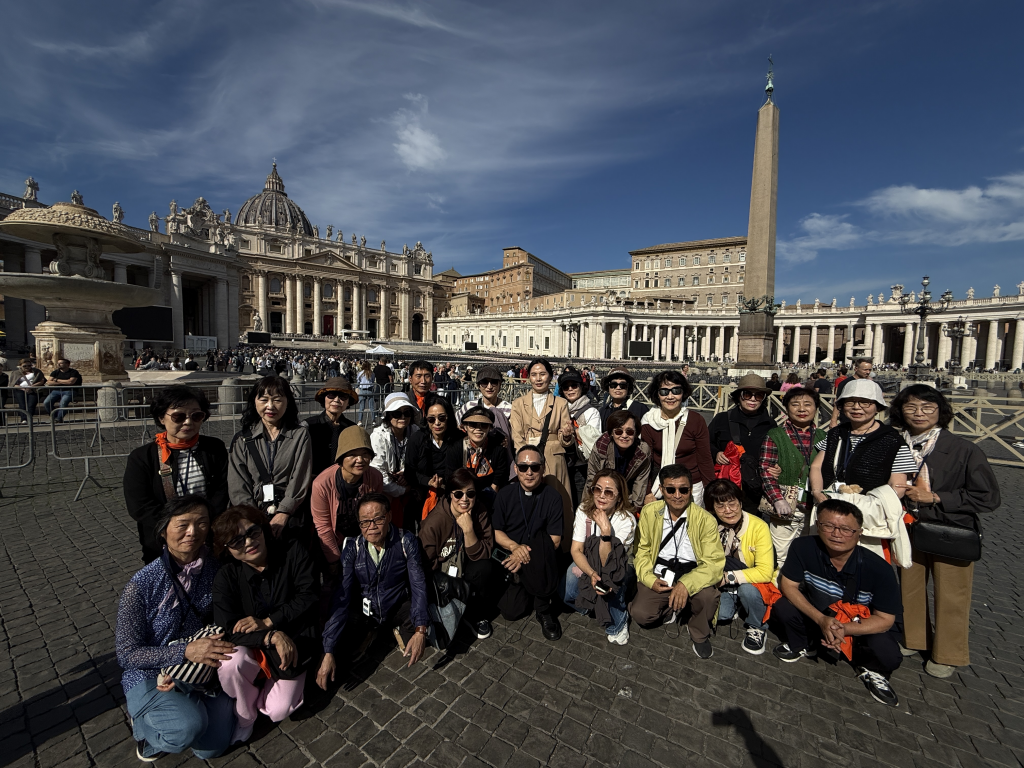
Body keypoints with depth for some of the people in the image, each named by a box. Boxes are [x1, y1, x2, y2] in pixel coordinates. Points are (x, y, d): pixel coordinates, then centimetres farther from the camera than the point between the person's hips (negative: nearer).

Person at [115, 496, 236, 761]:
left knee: (212, 747, -6)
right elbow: (127, 654, -15)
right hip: (148, 676, -3)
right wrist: (185, 651, -28)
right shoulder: (141, 585, -20)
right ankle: (143, 723, 5)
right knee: (188, 725, -28)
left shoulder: (214, 568, -11)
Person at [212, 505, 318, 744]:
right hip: (249, 645, 1)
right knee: (230, 663, -32)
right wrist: (272, 637, -31)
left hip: (293, 643, -1)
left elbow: (308, 597, -16)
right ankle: (245, 716, 1)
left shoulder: (292, 551, -16)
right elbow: (228, 627, -18)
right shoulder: (226, 576, -12)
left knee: (278, 711, -12)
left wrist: (267, 622, -22)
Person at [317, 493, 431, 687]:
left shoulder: (406, 542, -18)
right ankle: (368, 632, 12)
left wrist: (420, 630, -32)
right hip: (363, 609, 2)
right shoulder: (352, 548, -15)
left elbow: (418, 585, -18)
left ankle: (397, 629, 9)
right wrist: (328, 653, -24)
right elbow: (341, 597, -18)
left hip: (398, 606, -1)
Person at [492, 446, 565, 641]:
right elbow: (495, 531, 0)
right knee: (511, 612, -13)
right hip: (510, 558, 2)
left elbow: (555, 540, -10)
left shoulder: (553, 496, -9)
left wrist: (528, 554, -23)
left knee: (540, 539, -34)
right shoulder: (505, 494, -3)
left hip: (540, 563, -2)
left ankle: (544, 609, -14)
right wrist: (515, 547, -20)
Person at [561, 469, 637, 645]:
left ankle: (617, 625, -5)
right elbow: (576, 550, -14)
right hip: (587, 564, 2)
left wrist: (606, 530, -39)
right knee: (564, 592, -23)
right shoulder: (584, 510, -14)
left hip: (620, 570, -2)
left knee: (611, 582, -35)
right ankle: (592, 604, 9)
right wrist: (592, 574, -31)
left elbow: (608, 563, -27)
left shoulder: (627, 520, -23)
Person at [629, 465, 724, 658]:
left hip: (692, 576, -1)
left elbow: (714, 562, -16)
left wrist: (686, 584, -31)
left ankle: (699, 634, 3)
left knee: (707, 595, -33)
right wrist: (649, 579, -13)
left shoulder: (705, 519, -10)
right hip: (659, 577, 2)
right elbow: (642, 549, 4)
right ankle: (673, 611, 16)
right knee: (639, 613, -20)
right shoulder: (649, 512, -2)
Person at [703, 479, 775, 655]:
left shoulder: (758, 527, -22)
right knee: (721, 613, -23)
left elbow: (765, 572, -24)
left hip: (754, 583, -2)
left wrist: (729, 577, -30)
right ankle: (737, 605, 14)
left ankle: (756, 628, -1)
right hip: (725, 587, 2)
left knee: (747, 589, -33)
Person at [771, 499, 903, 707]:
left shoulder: (879, 569, -27)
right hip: (817, 615, 1)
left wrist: (844, 629, -33)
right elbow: (787, 585, -16)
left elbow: (885, 619, -18)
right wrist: (821, 620, -28)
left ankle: (871, 670, 10)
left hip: (860, 627, -1)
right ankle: (804, 646, 11)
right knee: (782, 608, -25)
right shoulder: (803, 548, -26)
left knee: (887, 655, -30)